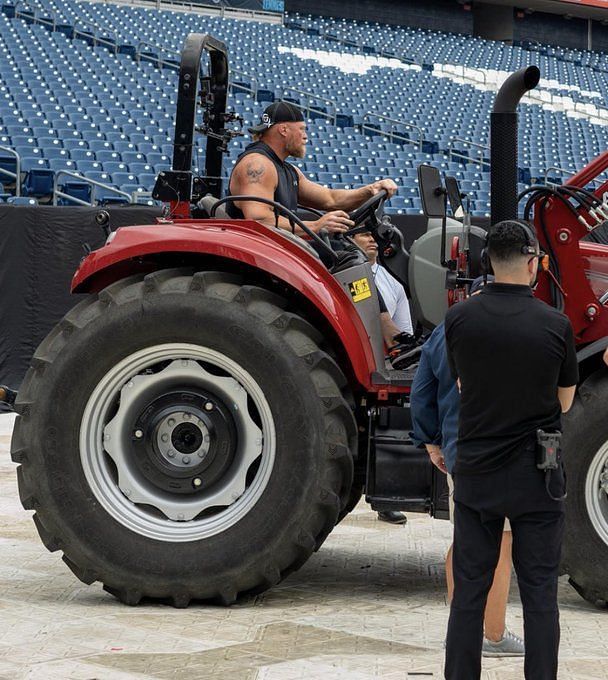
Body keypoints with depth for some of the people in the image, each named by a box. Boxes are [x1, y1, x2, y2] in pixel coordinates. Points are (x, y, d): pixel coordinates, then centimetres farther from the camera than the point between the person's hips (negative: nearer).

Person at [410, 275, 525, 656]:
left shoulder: (440, 336, 11)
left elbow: (421, 395, 12)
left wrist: (431, 443, 19)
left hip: (455, 454, 8)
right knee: (499, 546, -2)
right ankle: (494, 636, 2)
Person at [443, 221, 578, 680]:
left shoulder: (459, 319, -5)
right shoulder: (556, 326, -10)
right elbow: (565, 402, 2)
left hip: (477, 472, 2)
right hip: (536, 477, -2)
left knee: (469, 590, 9)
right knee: (539, 594, 6)